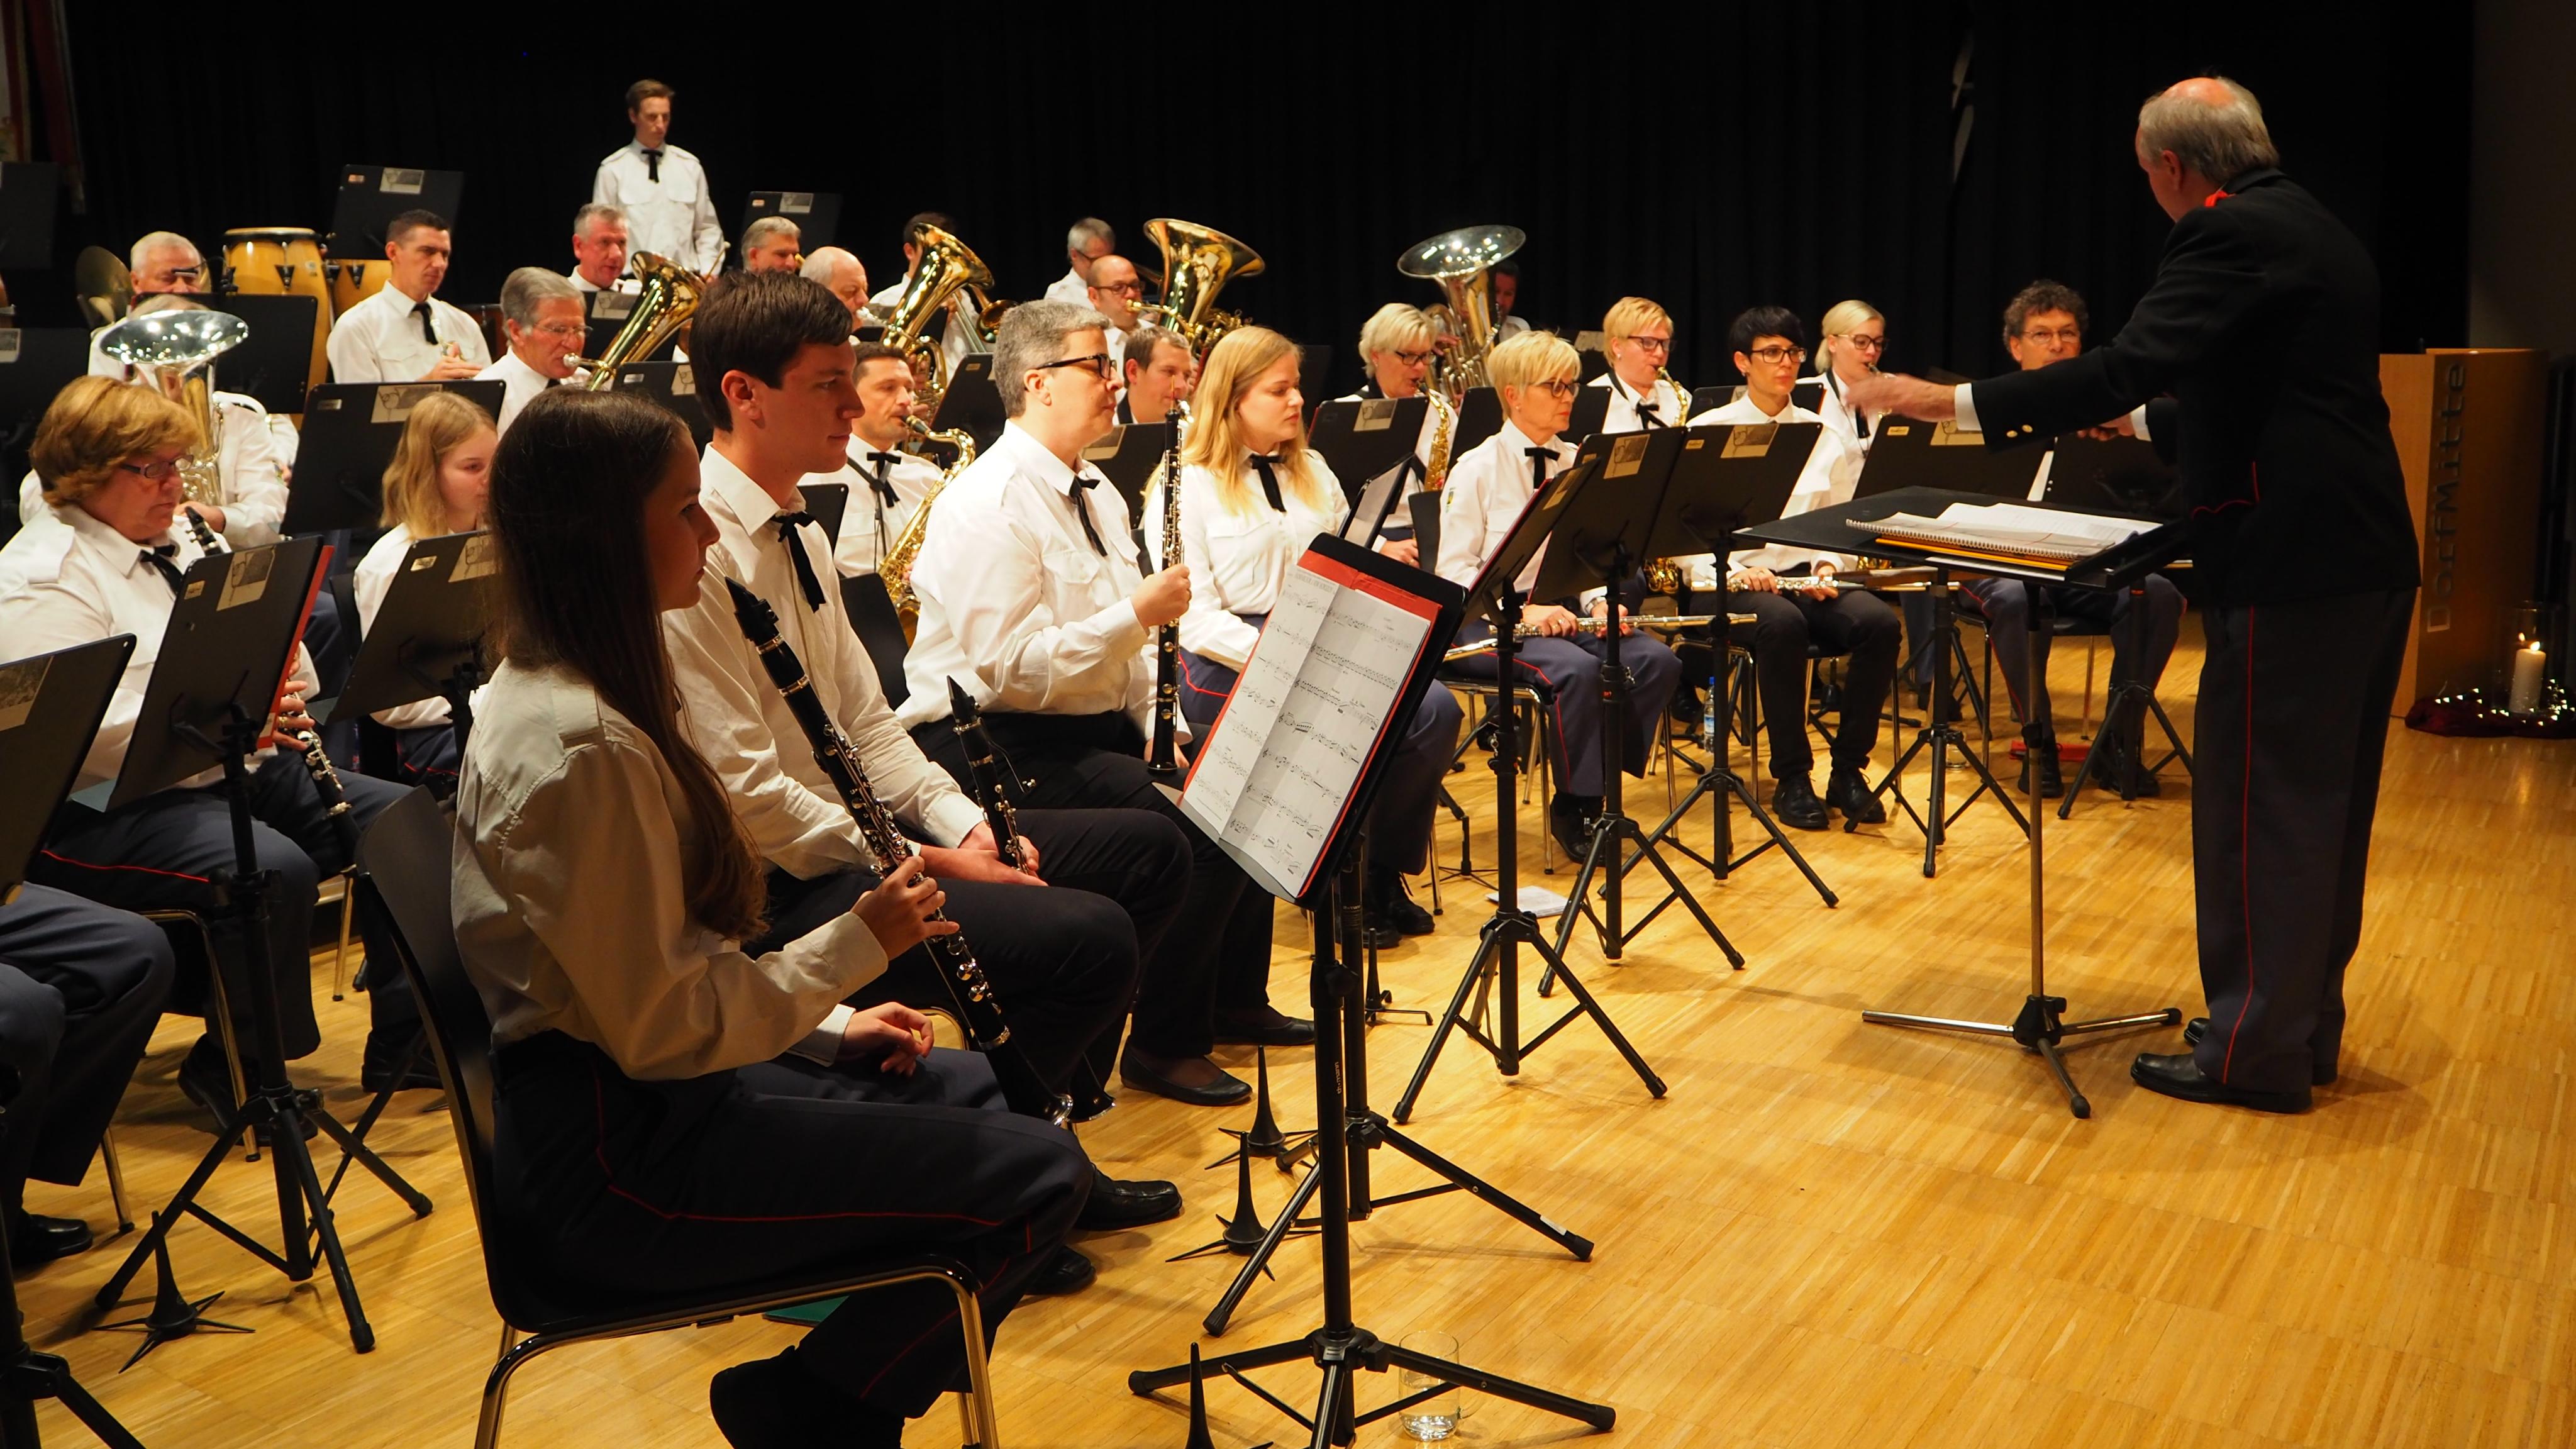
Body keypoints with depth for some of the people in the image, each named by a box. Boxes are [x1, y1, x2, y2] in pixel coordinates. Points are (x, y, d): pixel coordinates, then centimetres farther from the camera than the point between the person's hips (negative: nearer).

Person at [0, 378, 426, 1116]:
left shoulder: (176, 547, 17)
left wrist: (278, 687, -3)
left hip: (238, 771, 9)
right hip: (108, 808, -9)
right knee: (274, 869, -34)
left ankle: (404, 1041, 5)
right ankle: (234, 1068, -12)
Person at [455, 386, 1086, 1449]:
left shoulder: (556, 687, 8)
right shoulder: (581, 744, -24)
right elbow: (662, 1028, -24)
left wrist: (828, 1025, 7)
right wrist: (859, 944, -12)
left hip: (622, 1093, 11)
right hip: (616, 1160, -11)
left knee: (967, 1088, 22)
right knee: (1038, 1174, -11)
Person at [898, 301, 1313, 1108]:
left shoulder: (1093, 493, 14)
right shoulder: (989, 504, -17)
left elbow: (1127, 642, 17)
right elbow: (1010, 669, -24)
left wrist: (1162, 721, 1)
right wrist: (1139, 612, -24)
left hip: (1099, 725, 10)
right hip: (1002, 746, -9)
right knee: (1195, 831, -24)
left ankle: (1235, 998, 19)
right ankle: (1165, 1045, -7)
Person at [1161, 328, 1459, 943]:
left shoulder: (1313, 472, 19)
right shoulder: (1186, 488, -3)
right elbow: (1192, 614, -11)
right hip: (1230, 664, -6)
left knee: (1435, 710, -20)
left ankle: (1384, 872, -4)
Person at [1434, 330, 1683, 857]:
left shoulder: (1577, 465, 12)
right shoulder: (1476, 470, -4)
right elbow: (1454, 571, -9)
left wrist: (1601, 601, -9)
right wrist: (1523, 611, -22)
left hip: (1568, 612, 6)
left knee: (1658, 661, -19)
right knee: (1578, 670, -34)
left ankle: (1589, 792, -8)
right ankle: (1576, 807, -16)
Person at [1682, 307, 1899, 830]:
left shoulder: (1823, 437, 15)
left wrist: (1829, 563, -8)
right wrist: (1730, 570, -19)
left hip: (1810, 575, 4)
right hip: (1733, 579, -3)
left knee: (1881, 622, -27)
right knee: (1783, 624, -37)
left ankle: (1849, 769, -13)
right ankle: (1792, 778, -23)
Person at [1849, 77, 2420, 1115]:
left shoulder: (2228, 236, -12)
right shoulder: (2314, 231, 18)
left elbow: (2129, 365, -23)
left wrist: (1956, 403, -20)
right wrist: (2144, 421, 37)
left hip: (2289, 565, -10)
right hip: (2366, 558, 10)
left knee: (2259, 807, -2)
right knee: (2324, 805, 16)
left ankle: (2257, 1049, 5)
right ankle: (2306, 1026, 27)